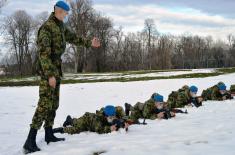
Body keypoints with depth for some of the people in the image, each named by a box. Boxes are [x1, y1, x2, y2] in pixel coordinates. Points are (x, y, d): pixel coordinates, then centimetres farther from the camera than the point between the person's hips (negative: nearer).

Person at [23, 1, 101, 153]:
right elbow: (43, 53, -21)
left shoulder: (61, 26, 12)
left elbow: (74, 38, 29)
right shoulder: (46, 27, -16)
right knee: (45, 104, -14)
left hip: (57, 69, 9)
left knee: (54, 104, 12)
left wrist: (89, 43, 29)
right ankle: (30, 141, -14)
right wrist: (50, 75, -24)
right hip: (47, 71, -9)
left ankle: (49, 135, 20)